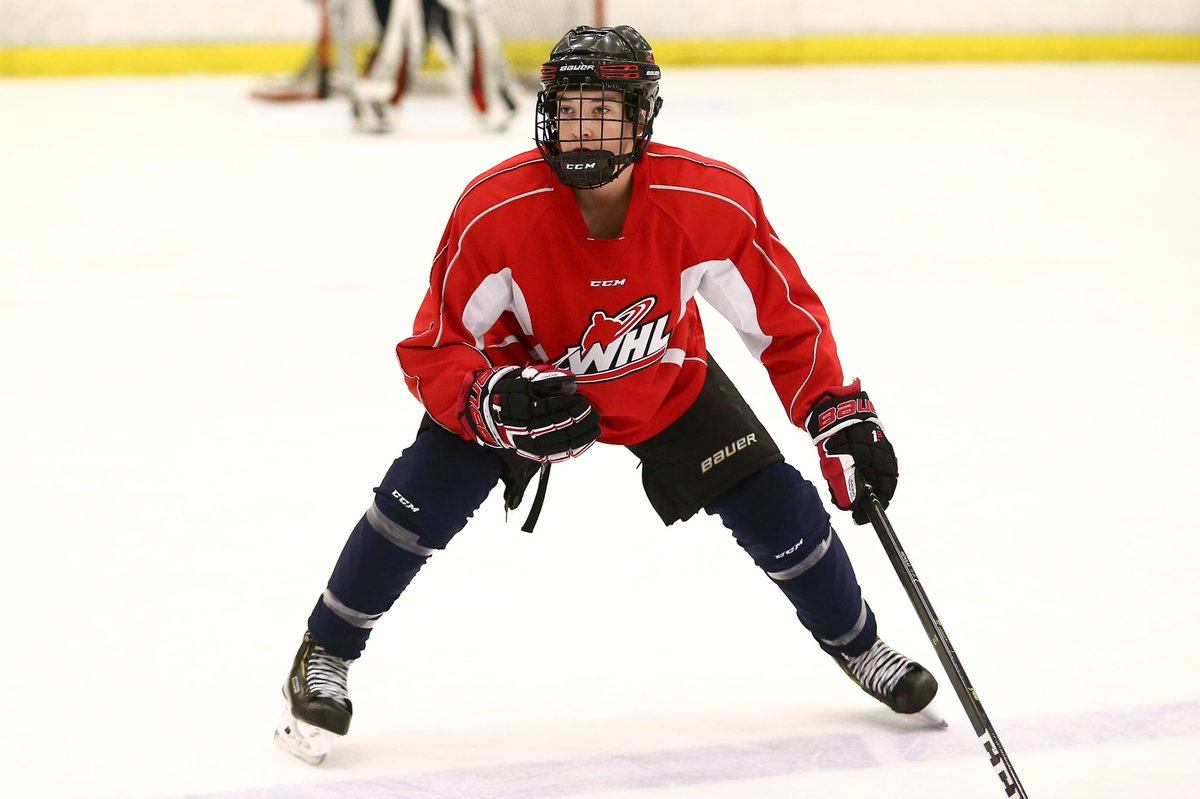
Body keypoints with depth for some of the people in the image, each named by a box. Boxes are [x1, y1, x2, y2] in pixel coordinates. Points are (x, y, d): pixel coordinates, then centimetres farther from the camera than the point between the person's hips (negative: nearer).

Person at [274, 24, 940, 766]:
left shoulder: (712, 204, -31)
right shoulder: (495, 211, -34)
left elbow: (786, 316, -16)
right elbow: (434, 351, -24)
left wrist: (843, 416, -22)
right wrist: (491, 403, -44)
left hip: (664, 380, 2)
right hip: (523, 371, -1)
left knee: (776, 506, -4)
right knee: (423, 495, -19)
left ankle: (858, 647, 24)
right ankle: (324, 657, 2)